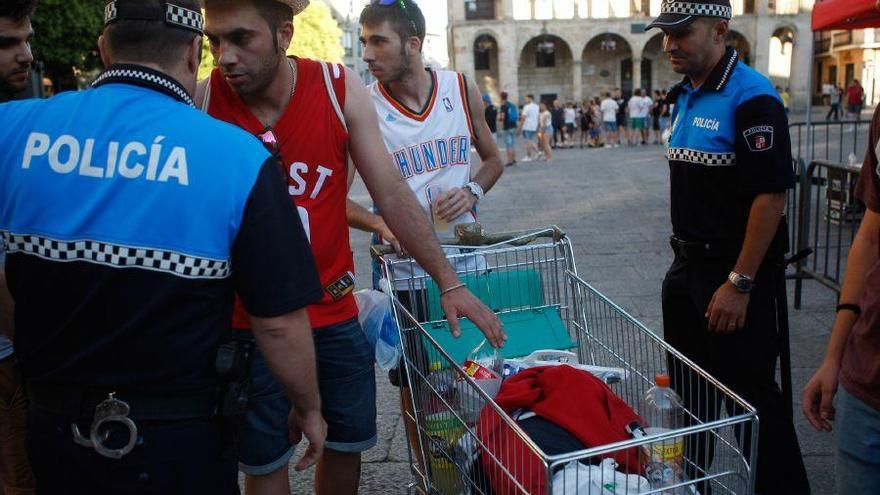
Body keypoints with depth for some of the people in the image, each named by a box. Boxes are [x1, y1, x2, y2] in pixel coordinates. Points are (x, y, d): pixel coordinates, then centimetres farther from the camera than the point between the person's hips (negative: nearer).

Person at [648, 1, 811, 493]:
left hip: (736, 273, -9)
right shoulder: (687, 96, 10)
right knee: (689, 386, 19)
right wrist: (685, 257, 15)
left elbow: (772, 195, -21)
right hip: (688, 267, 9)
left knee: (751, 394, 1)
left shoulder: (752, 97, -16)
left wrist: (739, 284, -21)